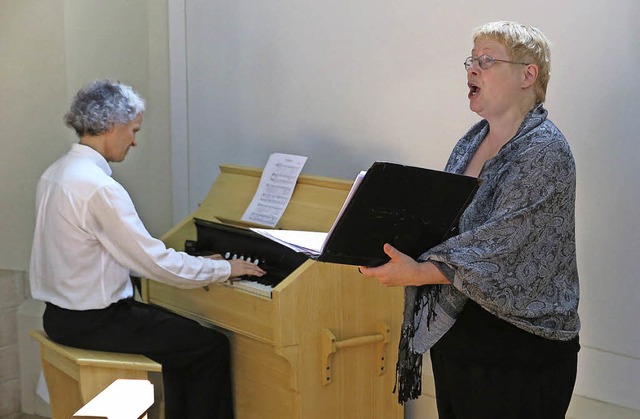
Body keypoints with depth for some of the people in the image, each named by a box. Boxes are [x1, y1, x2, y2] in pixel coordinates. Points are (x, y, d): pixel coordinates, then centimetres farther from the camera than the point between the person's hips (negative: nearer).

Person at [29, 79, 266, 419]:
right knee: (212, 347, -3)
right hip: (92, 322, -10)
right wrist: (224, 269, -7)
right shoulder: (99, 188, -24)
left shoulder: (56, 173, 7)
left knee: (181, 333, 21)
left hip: (62, 312, 10)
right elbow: (158, 263, -21)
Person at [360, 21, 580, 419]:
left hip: (518, 343, -8)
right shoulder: (473, 141, 10)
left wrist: (417, 273, -31)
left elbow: (499, 248, -25)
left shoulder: (544, 151, -16)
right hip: (452, 327, 8)